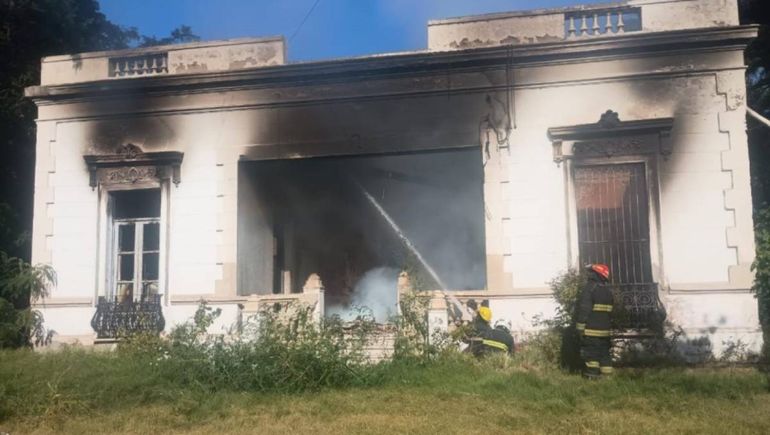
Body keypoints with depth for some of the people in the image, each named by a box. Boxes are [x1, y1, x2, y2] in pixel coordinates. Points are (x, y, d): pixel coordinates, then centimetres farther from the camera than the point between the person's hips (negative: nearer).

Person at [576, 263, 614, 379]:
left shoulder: (589, 288, -12)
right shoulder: (608, 290, 14)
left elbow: (584, 309, -17)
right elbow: (610, 311, 17)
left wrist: (581, 327, -16)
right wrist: (609, 327, 22)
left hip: (592, 330, -8)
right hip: (605, 329, 8)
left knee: (590, 353, -5)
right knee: (604, 352, 13)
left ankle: (592, 376, -7)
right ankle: (607, 374, 16)